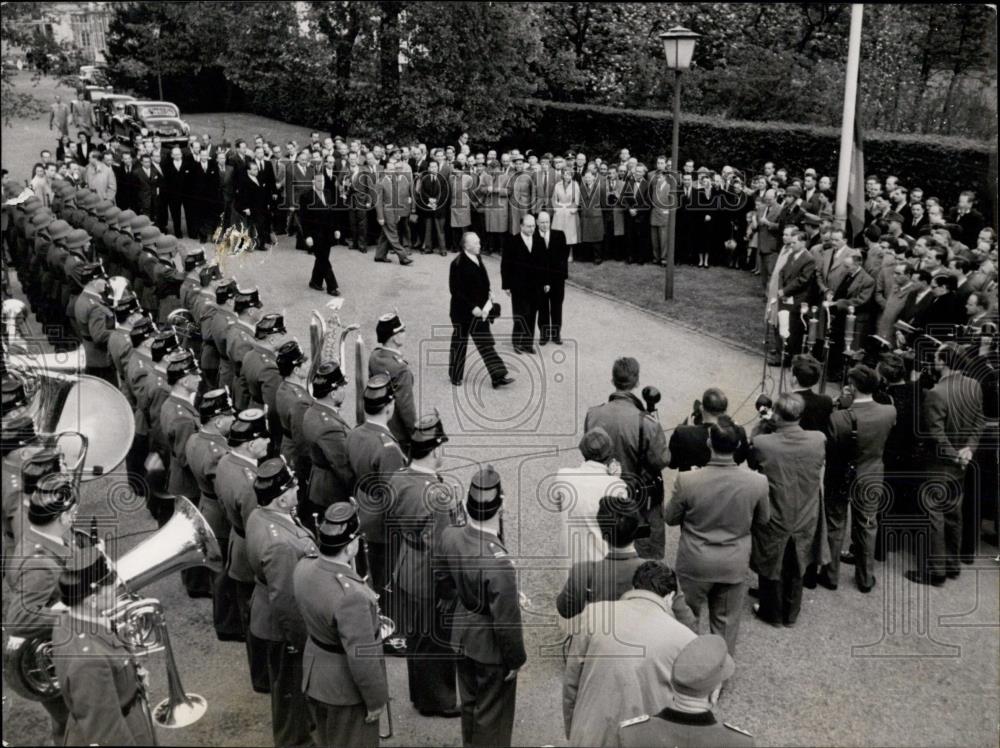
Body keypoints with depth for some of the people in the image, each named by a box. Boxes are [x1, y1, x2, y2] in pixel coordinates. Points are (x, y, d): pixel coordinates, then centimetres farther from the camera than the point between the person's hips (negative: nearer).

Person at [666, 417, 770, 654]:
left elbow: (670, 518, -7)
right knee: (726, 621, 20)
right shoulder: (757, 482, -19)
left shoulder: (687, 480, -24)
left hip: (694, 564, -1)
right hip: (734, 565, 1)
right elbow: (763, 519, 0)